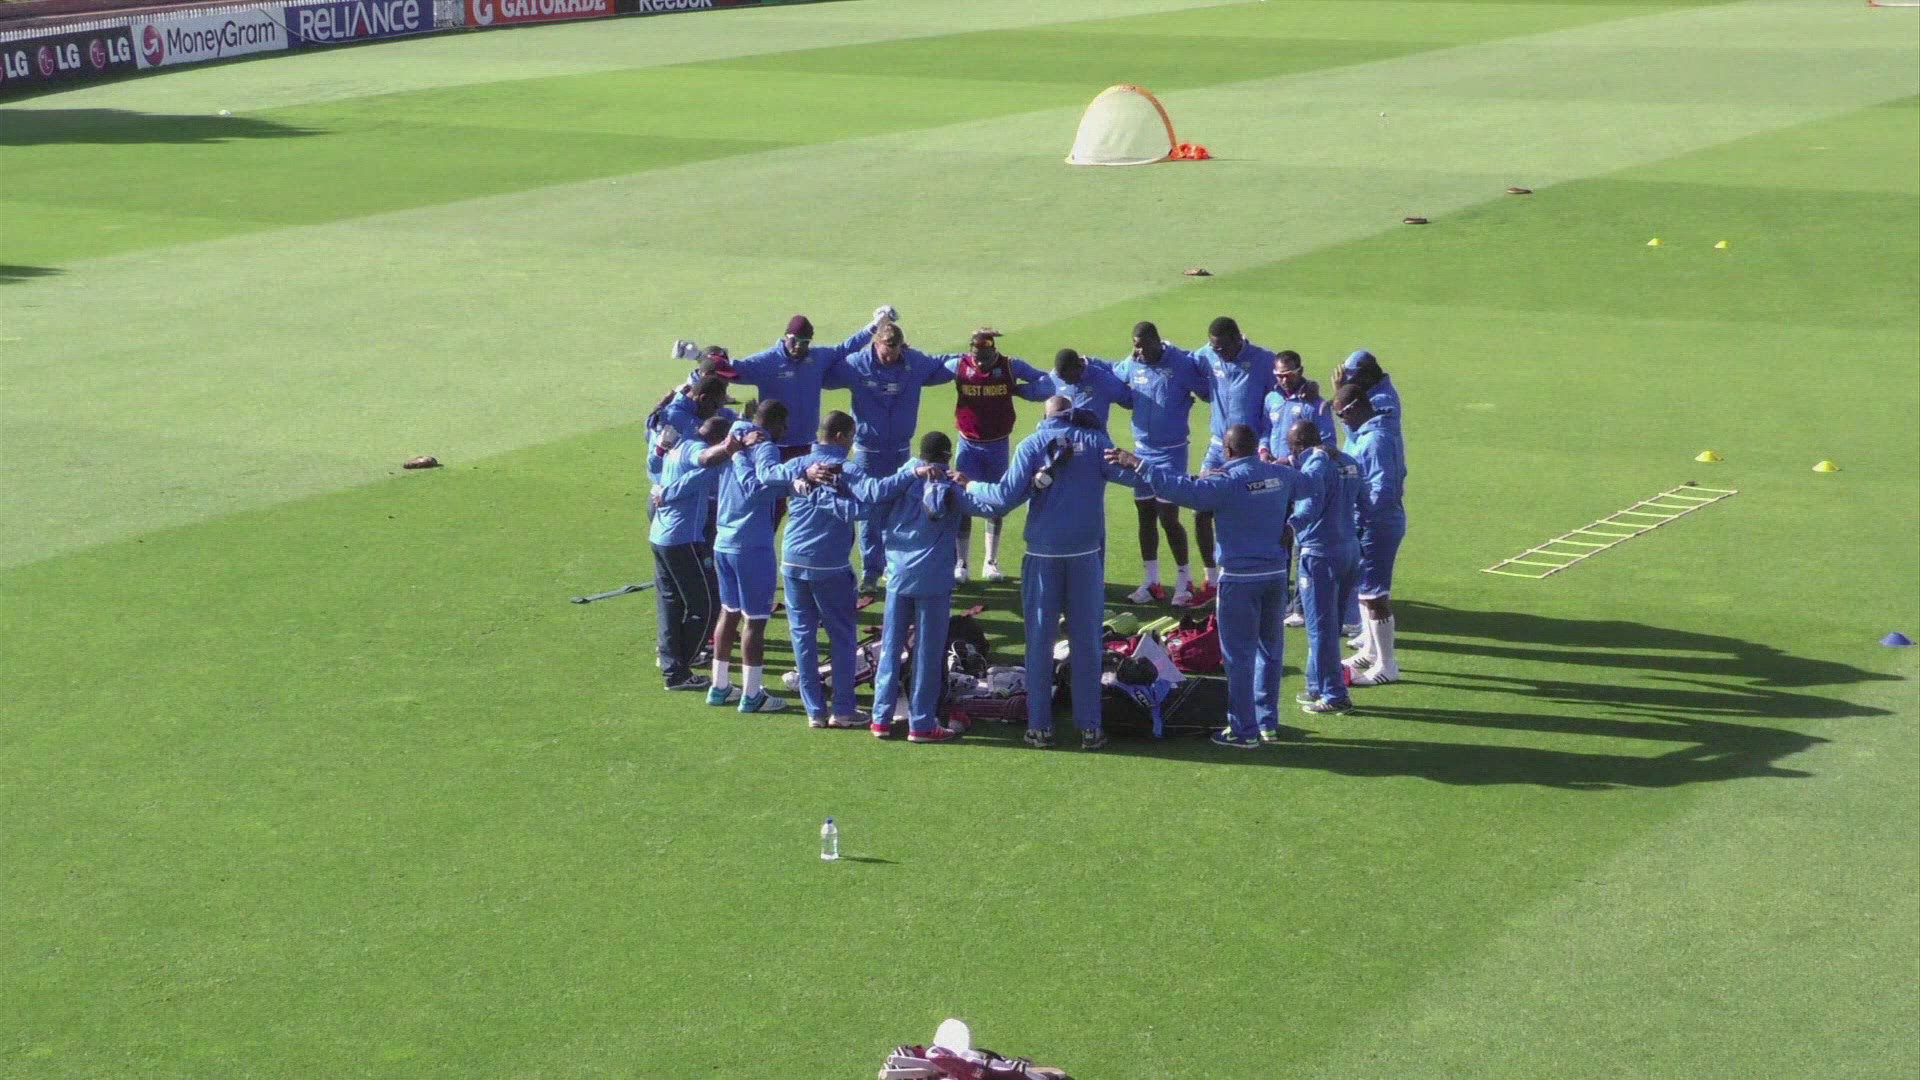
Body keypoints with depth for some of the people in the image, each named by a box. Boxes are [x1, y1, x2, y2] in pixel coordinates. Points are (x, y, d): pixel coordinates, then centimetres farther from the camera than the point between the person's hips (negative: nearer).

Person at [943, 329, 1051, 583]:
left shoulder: (1011, 367, -11)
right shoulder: (958, 366, -9)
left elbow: (1047, 385, -9)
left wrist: (1017, 389, -17)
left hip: (998, 447, 0)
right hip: (969, 445, 0)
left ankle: (991, 563, 22)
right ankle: (960, 564, 6)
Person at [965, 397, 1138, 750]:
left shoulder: (1031, 445, 0)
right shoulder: (1094, 440, 2)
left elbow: (1007, 496, -7)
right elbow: (1126, 473, -11)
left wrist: (971, 486, 7)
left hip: (1043, 554, 0)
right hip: (1086, 553, 0)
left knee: (1039, 640, 7)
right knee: (1086, 641, 6)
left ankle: (1040, 727, 7)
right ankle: (1089, 728, 7)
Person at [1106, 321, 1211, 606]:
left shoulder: (1181, 363, -14)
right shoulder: (1131, 365, 1)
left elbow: (1208, 391, -7)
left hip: (1171, 452, -6)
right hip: (1142, 450, 6)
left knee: (1168, 517, -7)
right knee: (1145, 515, 11)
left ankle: (1185, 580, 9)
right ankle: (1152, 582, 21)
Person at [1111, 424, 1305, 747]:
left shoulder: (1227, 483, -16)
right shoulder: (1280, 475, 3)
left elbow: (1183, 489, -22)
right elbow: (1305, 484, 25)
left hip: (1240, 578, -6)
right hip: (1276, 574, 6)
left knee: (1239, 654, 1)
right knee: (1270, 648, 16)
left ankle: (1244, 731, 4)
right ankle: (1268, 723, 22)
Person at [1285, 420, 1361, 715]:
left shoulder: (1315, 467, -15)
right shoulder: (1347, 462, 12)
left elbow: (1310, 507, -29)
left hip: (1321, 554, -9)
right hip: (1350, 550, 9)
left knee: (1321, 627, -3)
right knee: (1329, 624, 18)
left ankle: (1334, 695, -1)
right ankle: (1318, 687, 27)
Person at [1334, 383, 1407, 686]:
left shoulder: (1375, 440, -23)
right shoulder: (1374, 432, 8)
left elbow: (1381, 490, -26)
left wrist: (1360, 520, -21)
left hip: (1376, 525, -11)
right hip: (1382, 522, 11)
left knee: (1374, 593, -2)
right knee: (1364, 587, 23)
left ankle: (1386, 666, 5)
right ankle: (1370, 651, 38)